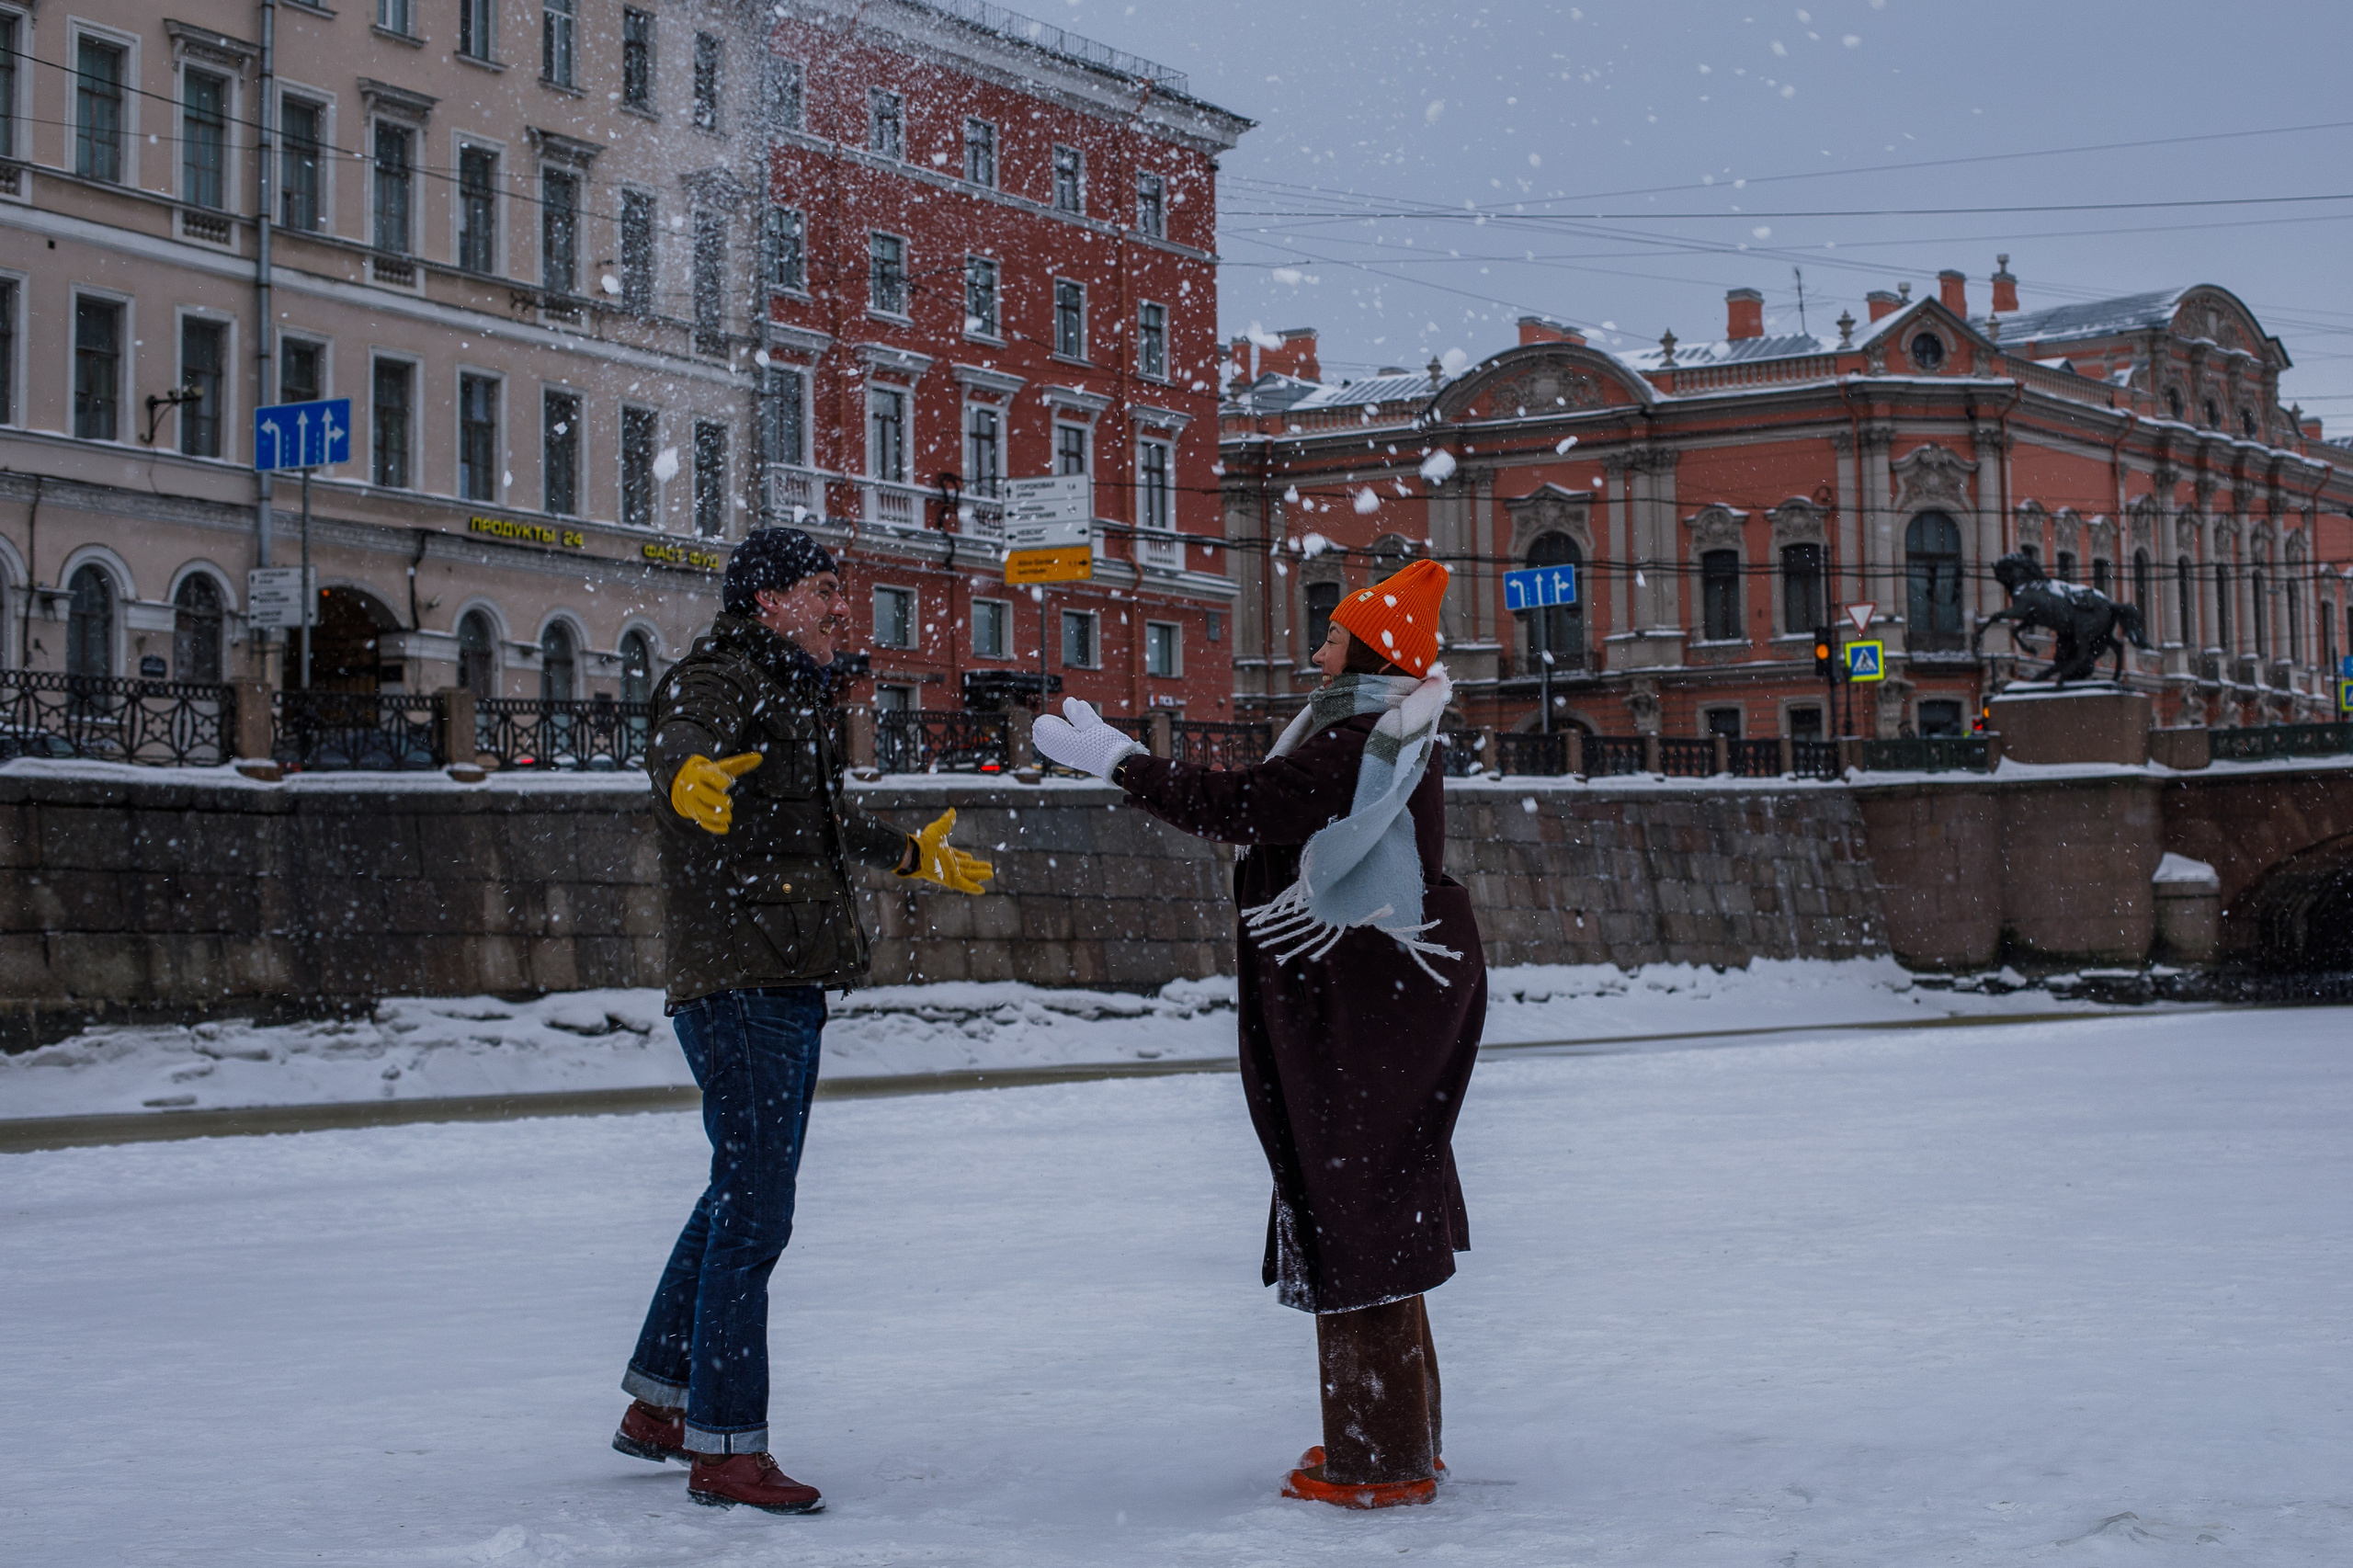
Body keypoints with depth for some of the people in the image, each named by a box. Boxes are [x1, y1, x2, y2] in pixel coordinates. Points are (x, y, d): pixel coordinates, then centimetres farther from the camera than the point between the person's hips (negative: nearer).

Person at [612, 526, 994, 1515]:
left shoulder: (791, 692, 21)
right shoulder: (720, 678, -9)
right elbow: (676, 737, -33)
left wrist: (913, 854, 54)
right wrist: (689, 775, -57)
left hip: (788, 986, 10)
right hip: (739, 986, -10)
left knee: (739, 1198, 17)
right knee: (754, 1212, -10)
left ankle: (657, 1406, 27)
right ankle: (725, 1448, -5)